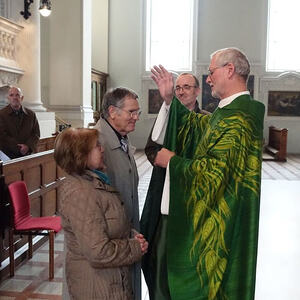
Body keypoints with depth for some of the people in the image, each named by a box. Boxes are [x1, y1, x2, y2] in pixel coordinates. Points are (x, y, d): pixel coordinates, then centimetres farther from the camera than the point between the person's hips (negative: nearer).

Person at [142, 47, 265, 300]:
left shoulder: (238, 117, -23)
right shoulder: (226, 111, 8)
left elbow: (214, 171, -29)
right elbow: (196, 125, 23)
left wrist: (172, 161, -16)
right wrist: (169, 99, 15)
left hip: (215, 220, -10)